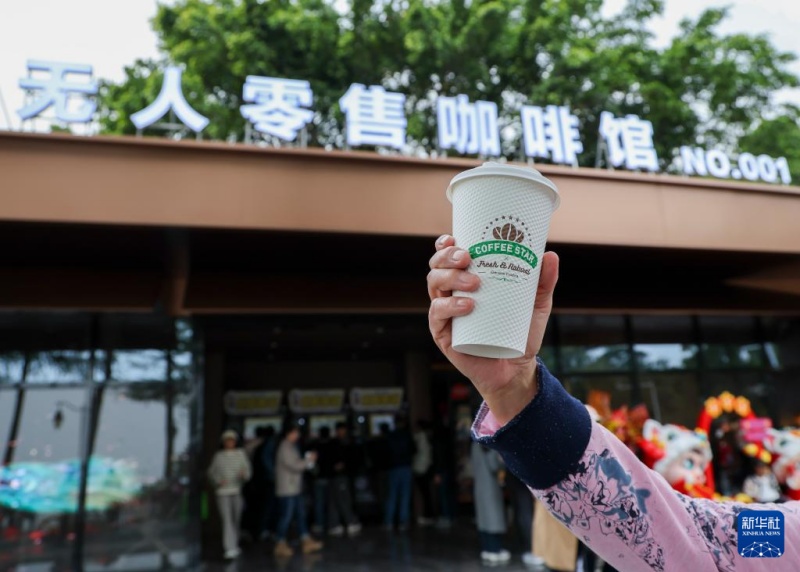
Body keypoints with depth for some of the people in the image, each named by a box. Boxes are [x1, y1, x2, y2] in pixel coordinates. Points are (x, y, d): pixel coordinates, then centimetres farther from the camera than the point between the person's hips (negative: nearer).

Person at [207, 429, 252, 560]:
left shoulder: (241, 454, 5)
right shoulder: (218, 456, 4)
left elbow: (247, 470, 2)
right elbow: (211, 472, 8)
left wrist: (244, 474, -20)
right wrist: (218, 481, -10)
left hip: (237, 491, 2)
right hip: (223, 492, -2)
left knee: (236, 519, 11)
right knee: (227, 519, -10)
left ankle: (235, 545, 30)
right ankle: (230, 549, -10)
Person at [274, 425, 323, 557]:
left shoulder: (292, 447, 16)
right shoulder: (285, 448, -16)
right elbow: (294, 466, -21)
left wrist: (306, 462, 5)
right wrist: (308, 460, -10)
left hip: (295, 488, 10)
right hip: (287, 490, -10)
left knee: (300, 515, 10)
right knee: (286, 516, -2)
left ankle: (307, 542, 14)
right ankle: (280, 545, 10)